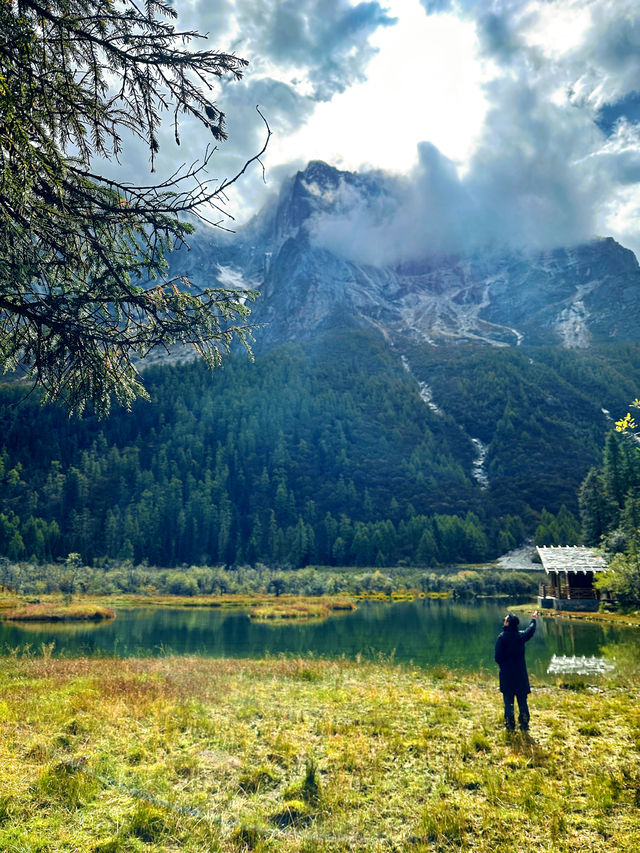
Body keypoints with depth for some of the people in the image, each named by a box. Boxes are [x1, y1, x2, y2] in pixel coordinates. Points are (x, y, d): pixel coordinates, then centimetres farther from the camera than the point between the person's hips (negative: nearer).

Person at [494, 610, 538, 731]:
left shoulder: (502, 637, -15)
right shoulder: (521, 635, -4)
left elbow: (497, 657, -14)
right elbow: (531, 630, 20)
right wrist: (533, 619, 38)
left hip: (506, 674, -3)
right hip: (521, 674, 3)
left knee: (508, 700, 5)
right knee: (522, 701, 12)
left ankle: (510, 725, 8)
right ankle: (524, 724, 16)